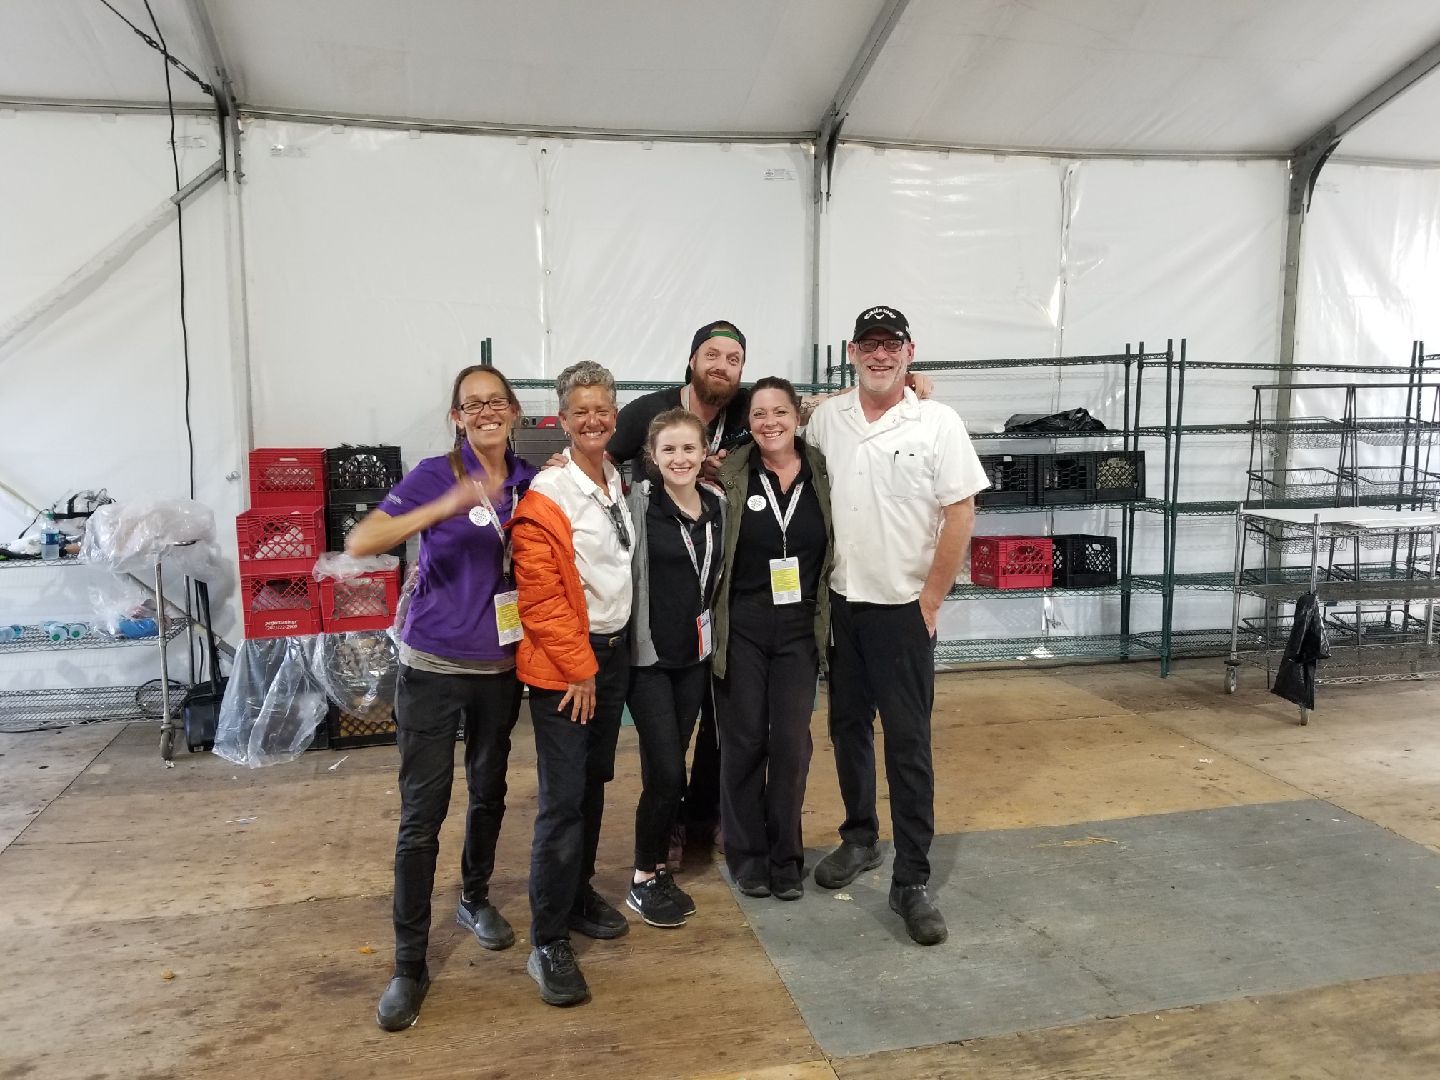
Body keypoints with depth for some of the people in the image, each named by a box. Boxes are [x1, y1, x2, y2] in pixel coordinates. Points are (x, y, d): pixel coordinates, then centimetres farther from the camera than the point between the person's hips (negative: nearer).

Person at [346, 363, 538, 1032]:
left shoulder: (529, 481, 1)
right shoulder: (436, 475, -11)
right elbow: (360, 543, -22)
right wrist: (445, 508, -32)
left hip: (500, 666, 4)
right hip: (433, 667, -4)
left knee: (489, 792, 19)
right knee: (422, 814, -1)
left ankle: (476, 899, 43)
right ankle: (409, 965, 10)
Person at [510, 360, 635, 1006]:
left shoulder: (618, 485, 7)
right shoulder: (545, 497, -15)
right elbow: (539, 596, -16)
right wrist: (578, 668, -13)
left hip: (612, 652, 7)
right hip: (561, 663, -7)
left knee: (594, 784, 16)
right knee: (562, 798, -6)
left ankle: (579, 895, 33)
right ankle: (548, 941, 4)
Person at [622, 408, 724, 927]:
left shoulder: (716, 505, 5)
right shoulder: (638, 501, -11)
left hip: (694, 654, 5)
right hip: (647, 654, -5)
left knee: (670, 770, 13)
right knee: (666, 773, -5)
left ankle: (657, 866, 29)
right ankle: (643, 880, 13)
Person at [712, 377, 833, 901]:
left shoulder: (823, 471, 1)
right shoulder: (730, 474, -5)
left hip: (799, 627, 2)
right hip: (741, 627, -2)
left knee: (791, 741, 5)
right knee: (743, 741, 7)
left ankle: (786, 857, 22)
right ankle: (747, 855, 24)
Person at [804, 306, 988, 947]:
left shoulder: (937, 423, -9)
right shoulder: (826, 420, 2)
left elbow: (960, 515, -9)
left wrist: (930, 602, -9)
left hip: (904, 607, -4)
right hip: (841, 604, 4)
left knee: (908, 744, 0)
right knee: (847, 728, 16)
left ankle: (911, 881, 10)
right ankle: (859, 838, 35)